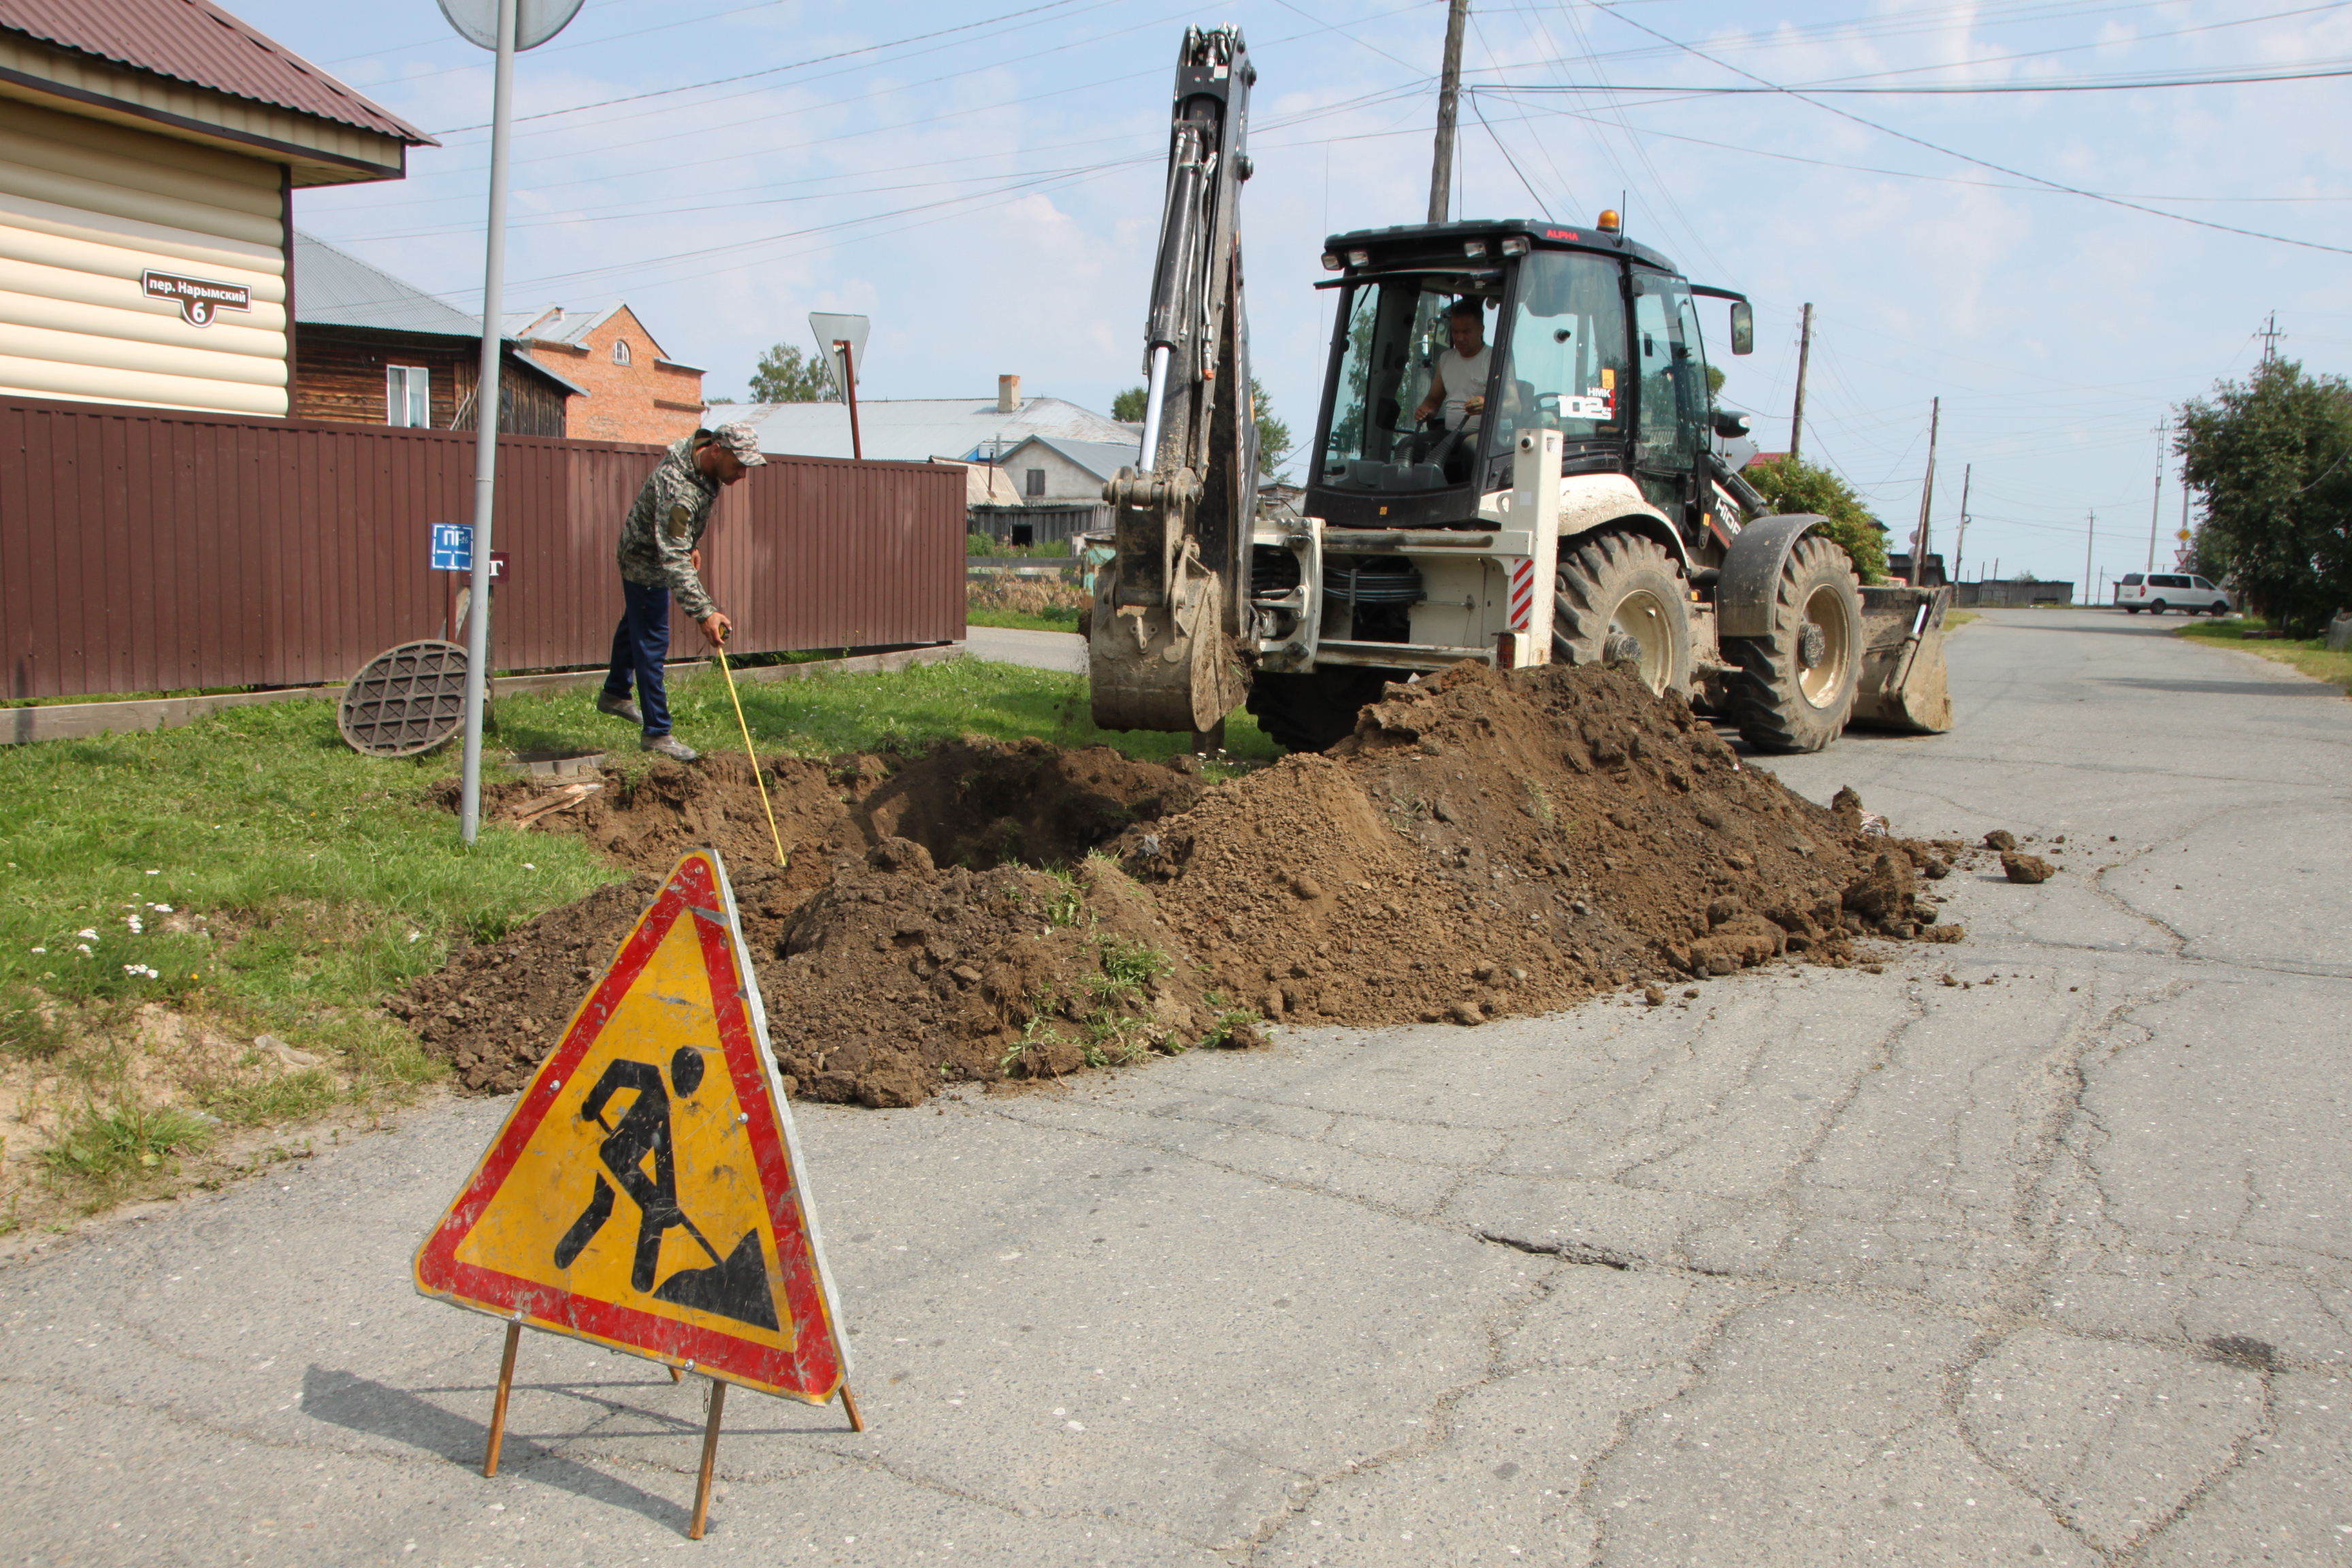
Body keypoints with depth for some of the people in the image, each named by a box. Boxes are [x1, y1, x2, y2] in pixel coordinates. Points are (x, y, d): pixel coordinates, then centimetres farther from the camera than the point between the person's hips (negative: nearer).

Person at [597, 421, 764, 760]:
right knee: (651, 643, -4)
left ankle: (615, 694, 48)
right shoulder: (678, 488, -41)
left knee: (635, 624, 27)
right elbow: (673, 560, -44)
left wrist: (692, 546, 18)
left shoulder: (702, 458, -13)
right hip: (646, 563, -10)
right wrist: (704, 611, -49)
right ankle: (657, 732, 6)